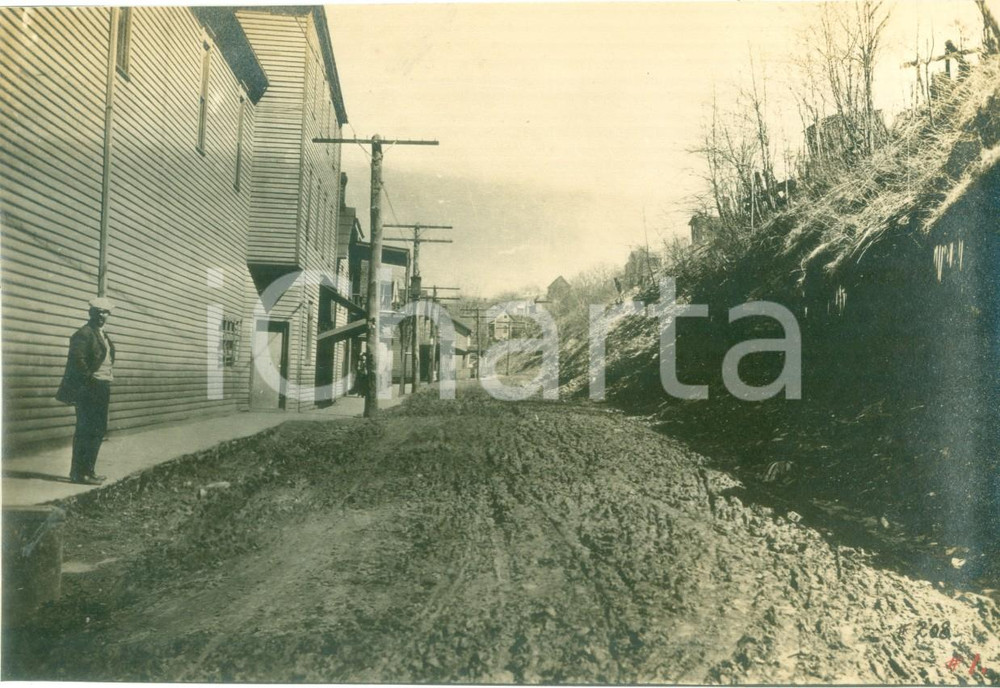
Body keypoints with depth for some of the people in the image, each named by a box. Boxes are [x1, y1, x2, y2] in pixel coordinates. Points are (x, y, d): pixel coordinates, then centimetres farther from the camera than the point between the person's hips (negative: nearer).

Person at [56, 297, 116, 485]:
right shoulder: (83, 333, -10)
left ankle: (87, 471, 22)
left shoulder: (104, 335, 19)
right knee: (87, 431, -7)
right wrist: (89, 380, -16)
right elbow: (77, 360, -19)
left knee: (99, 430, 13)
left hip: (102, 388, 10)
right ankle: (81, 473, -1)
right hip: (88, 389, -10)